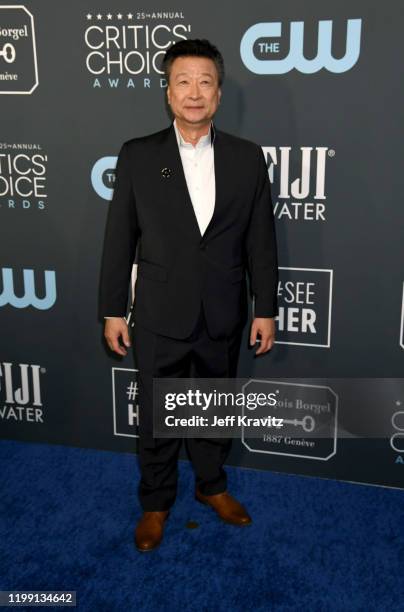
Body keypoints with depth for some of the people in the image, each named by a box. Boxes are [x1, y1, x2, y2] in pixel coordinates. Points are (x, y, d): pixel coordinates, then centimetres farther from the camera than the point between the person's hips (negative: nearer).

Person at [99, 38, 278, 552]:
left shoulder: (248, 158, -1)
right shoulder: (137, 156, -5)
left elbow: (261, 240, 1)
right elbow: (119, 238, -2)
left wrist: (265, 308, 1)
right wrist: (113, 309, -2)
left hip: (224, 317, 2)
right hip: (160, 317, -1)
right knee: (156, 418, 13)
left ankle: (211, 485, 44)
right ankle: (156, 502, 35)